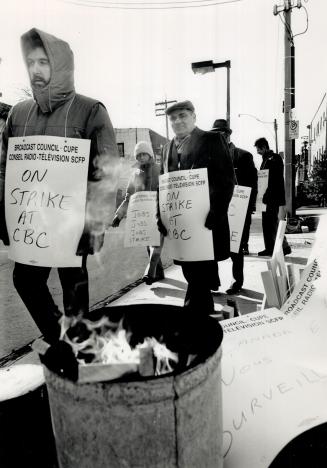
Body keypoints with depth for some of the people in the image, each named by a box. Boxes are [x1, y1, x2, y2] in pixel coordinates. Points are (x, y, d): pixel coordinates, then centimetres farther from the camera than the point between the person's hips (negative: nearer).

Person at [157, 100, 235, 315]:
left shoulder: (211, 140, -1)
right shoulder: (168, 148, 17)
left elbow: (226, 180, -9)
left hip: (204, 223, -6)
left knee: (199, 278, -5)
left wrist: (216, 213, -19)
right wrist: (161, 214, 6)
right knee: (193, 275, 15)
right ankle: (206, 314, 33)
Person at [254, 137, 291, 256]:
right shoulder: (265, 160, 16)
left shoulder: (275, 159, -10)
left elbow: (279, 180, -16)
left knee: (274, 224, -7)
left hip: (274, 198, -9)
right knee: (266, 224, 10)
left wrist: (281, 202, -20)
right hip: (266, 198, 9)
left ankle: (284, 247, 3)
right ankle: (270, 248, 16)